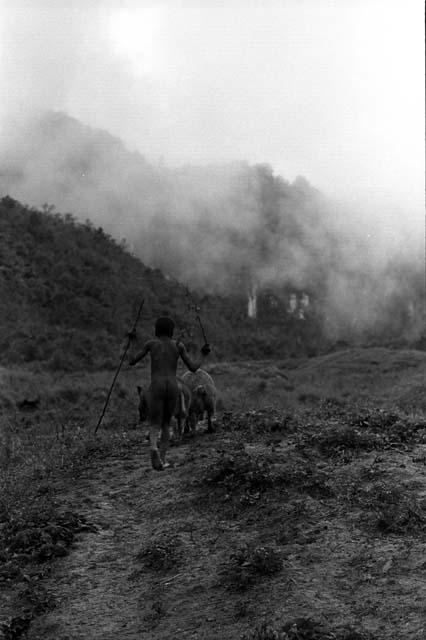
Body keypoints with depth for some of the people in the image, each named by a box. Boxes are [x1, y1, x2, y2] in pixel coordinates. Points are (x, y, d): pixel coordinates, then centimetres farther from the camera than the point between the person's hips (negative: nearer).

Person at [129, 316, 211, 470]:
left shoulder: (150, 343, 9)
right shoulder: (178, 345, 11)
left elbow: (131, 362, 16)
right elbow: (193, 368, 9)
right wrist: (203, 355, 26)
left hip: (156, 388, -2)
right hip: (173, 388, 2)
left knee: (155, 426, -2)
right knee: (166, 423, 22)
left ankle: (154, 448, -36)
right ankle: (162, 458, 15)